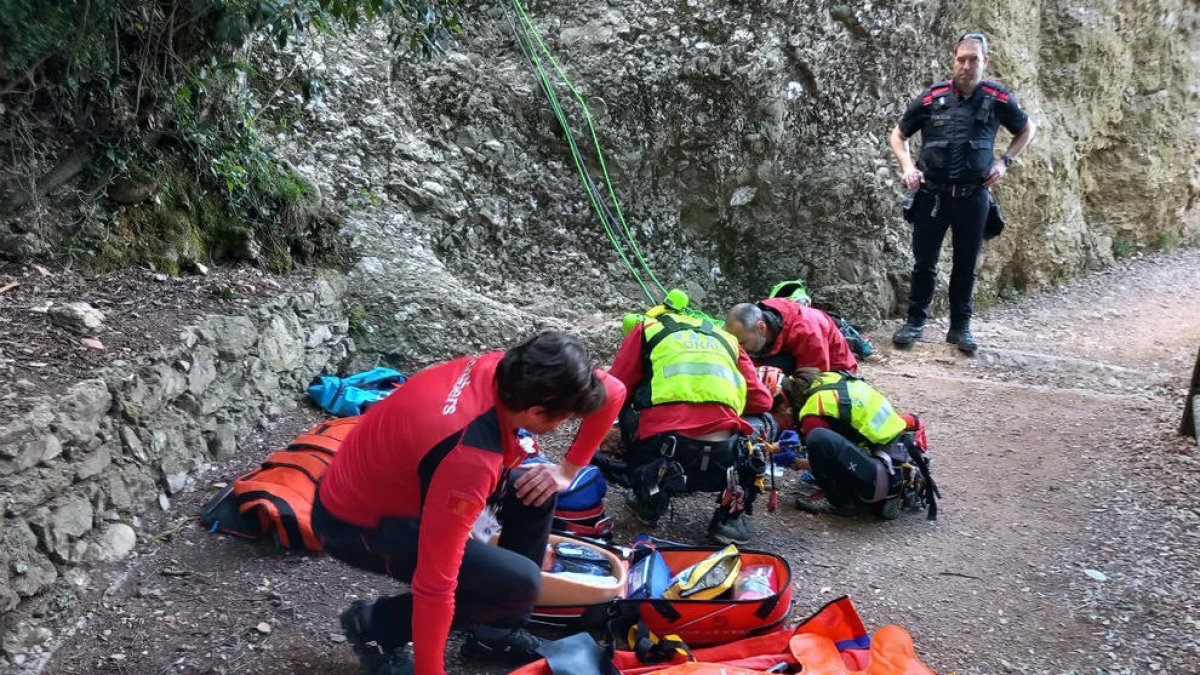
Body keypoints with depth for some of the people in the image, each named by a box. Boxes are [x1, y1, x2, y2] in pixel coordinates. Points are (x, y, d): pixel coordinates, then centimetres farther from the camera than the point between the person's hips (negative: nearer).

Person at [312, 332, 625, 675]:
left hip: (392, 479, 9)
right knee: (518, 583, -18)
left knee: (539, 487, 1)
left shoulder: (508, 369, -15)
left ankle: (496, 632, 14)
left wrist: (569, 469, -3)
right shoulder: (469, 460, -37)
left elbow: (611, 392, 1)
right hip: (355, 523, -9)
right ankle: (375, 626, 2)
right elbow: (435, 584, -32)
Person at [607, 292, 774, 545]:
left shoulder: (644, 328, 23)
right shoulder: (726, 339, 28)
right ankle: (730, 517, 16)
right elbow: (761, 401, 21)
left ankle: (648, 500, 16)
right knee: (763, 421, 32)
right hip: (724, 462, 1)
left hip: (662, 450, 0)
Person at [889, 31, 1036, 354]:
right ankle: (915, 321, 19)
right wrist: (907, 167, -5)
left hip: (973, 196, 0)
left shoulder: (998, 98, -3)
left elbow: (1027, 130, 15)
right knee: (924, 262, 5)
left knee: (966, 264, 8)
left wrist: (1005, 161, 2)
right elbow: (898, 136, 10)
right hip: (931, 194, 0)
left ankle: (960, 326, 20)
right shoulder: (932, 97, -4)